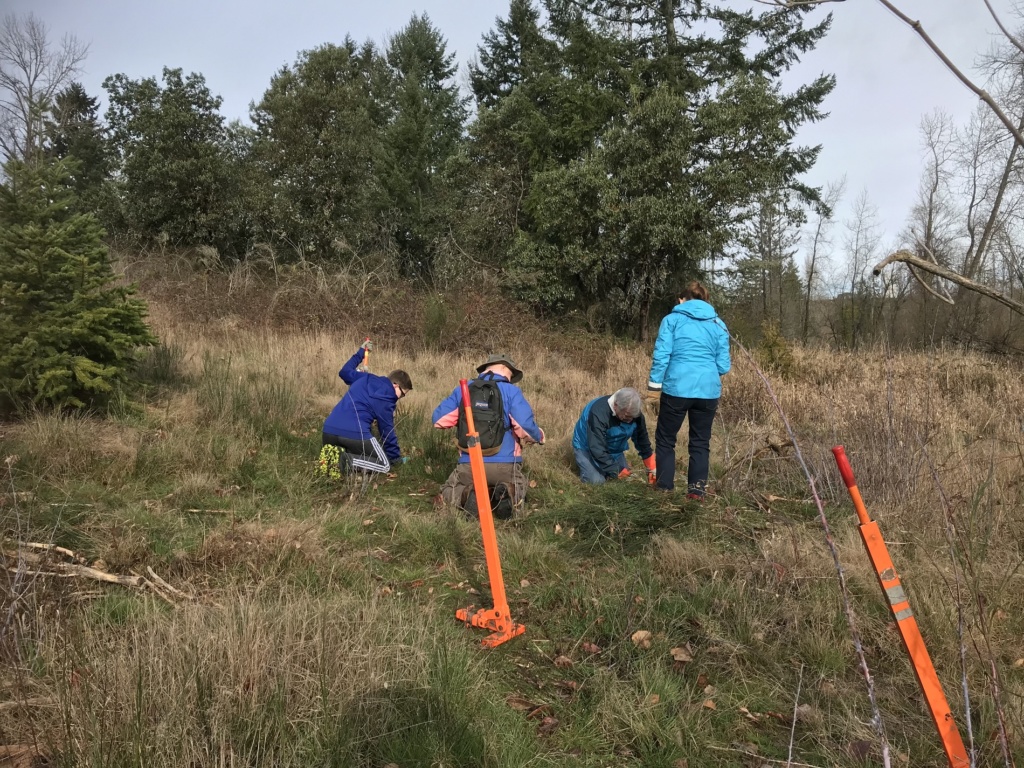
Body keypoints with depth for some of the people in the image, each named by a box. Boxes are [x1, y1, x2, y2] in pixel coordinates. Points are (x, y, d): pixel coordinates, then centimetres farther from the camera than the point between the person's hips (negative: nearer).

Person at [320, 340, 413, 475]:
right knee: (384, 465, 5)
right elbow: (387, 431, 7)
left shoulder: (365, 378, 20)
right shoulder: (386, 399, 2)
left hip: (329, 429, 7)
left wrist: (360, 352, 49)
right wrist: (396, 457, 19)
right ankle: (347, 460, -16)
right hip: (355, 433, -7)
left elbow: (345, 372, 39)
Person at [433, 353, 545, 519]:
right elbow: (525, 426, -16)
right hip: (505, 465, -1)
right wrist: (539, 436, 6)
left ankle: (467, 495, -8)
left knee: (448, 492, 28)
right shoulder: (512, 391, -4)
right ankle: (507, 494, -7)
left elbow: (438, 419, 7)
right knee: (518, 490, 31)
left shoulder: (462, 390, 5)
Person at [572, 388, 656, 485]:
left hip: (613, 448, 6)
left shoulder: (634, 413, -20)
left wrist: (652, 469, -5)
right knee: (597, 480, -20)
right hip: (587, 447, -6)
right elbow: (597, 449, -38)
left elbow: (642, 440, -5)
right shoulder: (598, 413, -41)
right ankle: (583, 462, 9)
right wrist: (616, 470, -35)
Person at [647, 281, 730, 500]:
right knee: (700, 441, 15)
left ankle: (665, 486, 16)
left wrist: (654, 387, 0)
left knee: (665, 438, 13)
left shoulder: (672, 319, 5)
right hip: (708, 391, 3)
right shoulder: (719, 325, 12)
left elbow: (661, 356, -5)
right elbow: (723, 366, 8)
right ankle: (697, 489, 11)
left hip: (676, 388, -2)